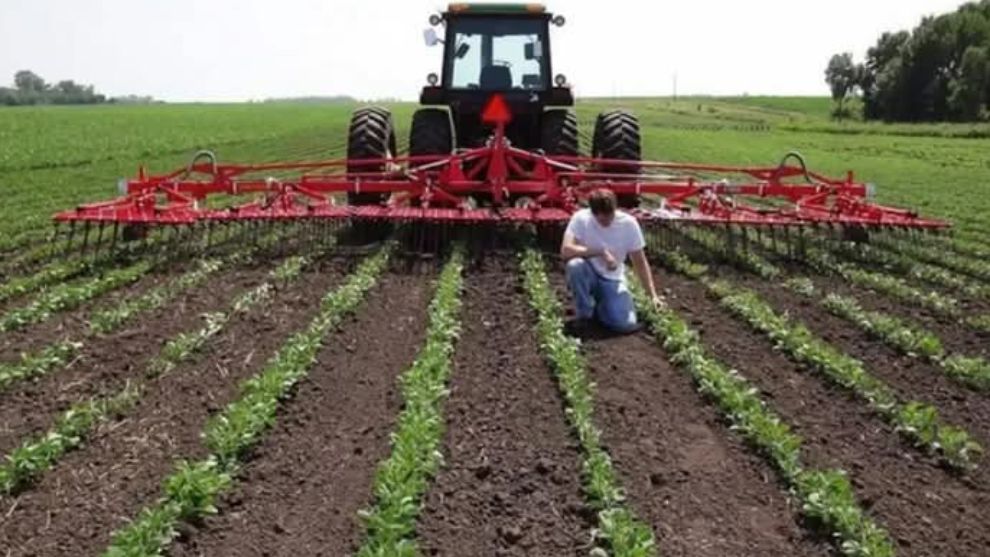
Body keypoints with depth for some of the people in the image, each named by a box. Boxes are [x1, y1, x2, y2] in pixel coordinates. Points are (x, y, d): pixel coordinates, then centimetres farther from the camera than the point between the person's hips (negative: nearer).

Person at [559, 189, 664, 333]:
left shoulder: (628, 223, -13)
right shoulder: (581, 218, -18)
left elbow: (640, 262, -6)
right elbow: (566, 250, -31)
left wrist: (653, 295, -11)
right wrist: (602, 252, -32)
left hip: (613, 280, 1)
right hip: (589, 275, 0)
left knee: (626, 324, -23)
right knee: (575, 265, -36)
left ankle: (600, 306, 12)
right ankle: (584, 314, -10)